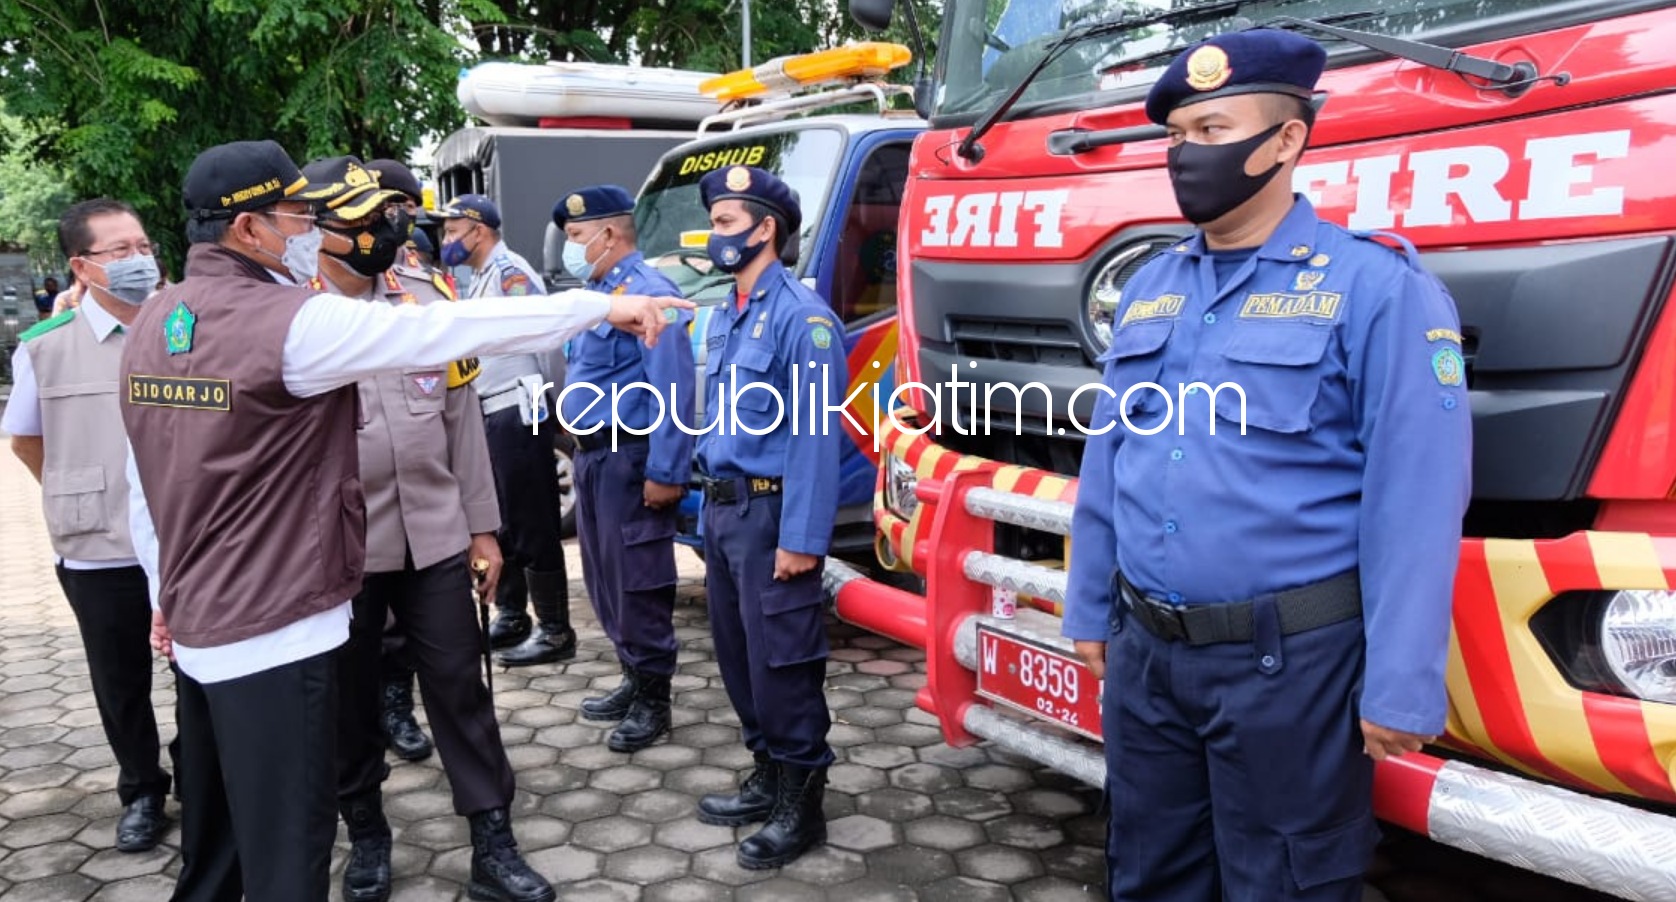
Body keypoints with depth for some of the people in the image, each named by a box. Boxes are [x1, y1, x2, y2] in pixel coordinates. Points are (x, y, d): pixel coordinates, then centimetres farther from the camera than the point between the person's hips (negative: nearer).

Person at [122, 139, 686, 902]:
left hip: (197, 623, 9)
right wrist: (600, 305, -14)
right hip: (274, 630, -9)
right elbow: (451, 331, -20)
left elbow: (145, 480, 12)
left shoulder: (155, 321, 7)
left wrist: (165, 593, 22)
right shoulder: (292, 321, -19)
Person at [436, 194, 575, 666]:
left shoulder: (510, 273, -13)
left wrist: (544, 400, -12)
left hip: (517, 414, -10)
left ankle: (555, 631, 1)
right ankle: (511, 616, 28)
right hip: (489, 415, 10)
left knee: (533, 525, -6)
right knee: (500, 522, 16)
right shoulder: (478, 279, 17)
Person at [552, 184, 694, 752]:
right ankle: (635, 680, 30)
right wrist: (579, 443, 18)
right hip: (593, 453, 10)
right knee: (603, 579, 16)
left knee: (636, 582, -3)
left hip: (630, 458, -10)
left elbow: (672, 390, -22)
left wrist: (665, 471, -24)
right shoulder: (596, 291, 16)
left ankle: (652, 700, 9)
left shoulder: (648, 292, -15)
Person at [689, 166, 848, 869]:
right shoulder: (725, 317, 15)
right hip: (722, 506, 9)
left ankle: (801, 803, 12)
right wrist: (710, 503, 17)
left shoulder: (801, 315, -14)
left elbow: (815, 433, -18)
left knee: (780, 663, -2)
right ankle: (769, 778, 31)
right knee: (737, 654, 16)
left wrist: (801, 538, -21)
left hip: (770, 510, -9)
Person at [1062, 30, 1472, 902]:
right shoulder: (1149, 288, 9)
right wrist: (1089, 613, 15)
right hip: (1144, 652, 6)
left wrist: (1400, 691, -15)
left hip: (1288, 662, -6)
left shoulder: (1375, 287, -11)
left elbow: (1415, 502, -14)